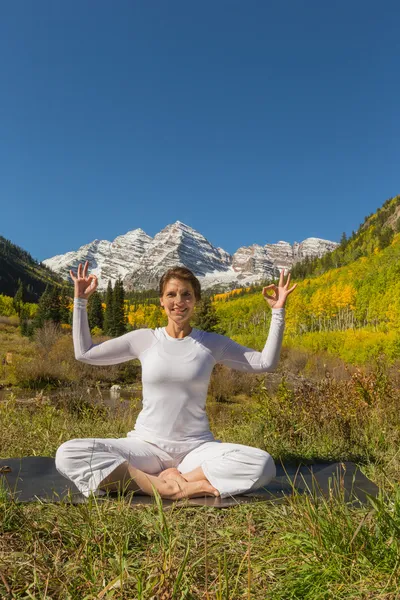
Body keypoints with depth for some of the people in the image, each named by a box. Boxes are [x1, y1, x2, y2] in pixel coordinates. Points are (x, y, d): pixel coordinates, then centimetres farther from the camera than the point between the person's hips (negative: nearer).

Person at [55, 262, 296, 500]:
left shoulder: (213, 343, 3)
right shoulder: (144, 339, 3)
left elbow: (266, 363, 1)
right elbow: (84, 353, 8)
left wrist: (278, 311, -5)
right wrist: (81, 300, 5)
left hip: (197, 448, 0)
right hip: (147, 446, 1)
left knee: (263, 463, -29)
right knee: (68, 454, -24)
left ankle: (171, 481, -19)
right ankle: (166, 487, -24)